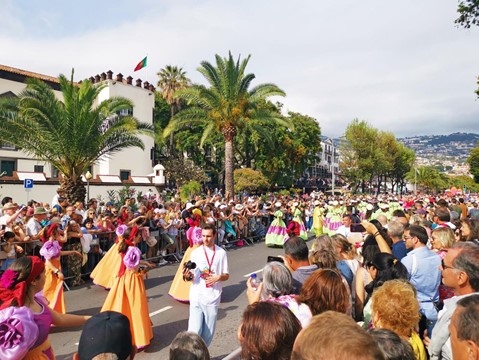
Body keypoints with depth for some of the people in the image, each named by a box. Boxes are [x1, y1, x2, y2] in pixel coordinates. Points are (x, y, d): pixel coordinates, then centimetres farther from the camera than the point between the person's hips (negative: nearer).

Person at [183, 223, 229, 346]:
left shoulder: (221, 253, 0)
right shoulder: (195, 253, -2)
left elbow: (226, 275, 6)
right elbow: (192, 276, 1)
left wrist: (218, 277, -14)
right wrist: (188, 276, -21)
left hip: (213, 298, 1)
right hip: (196, 297, -1)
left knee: (208, 332, 11)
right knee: (194, 331, -7)